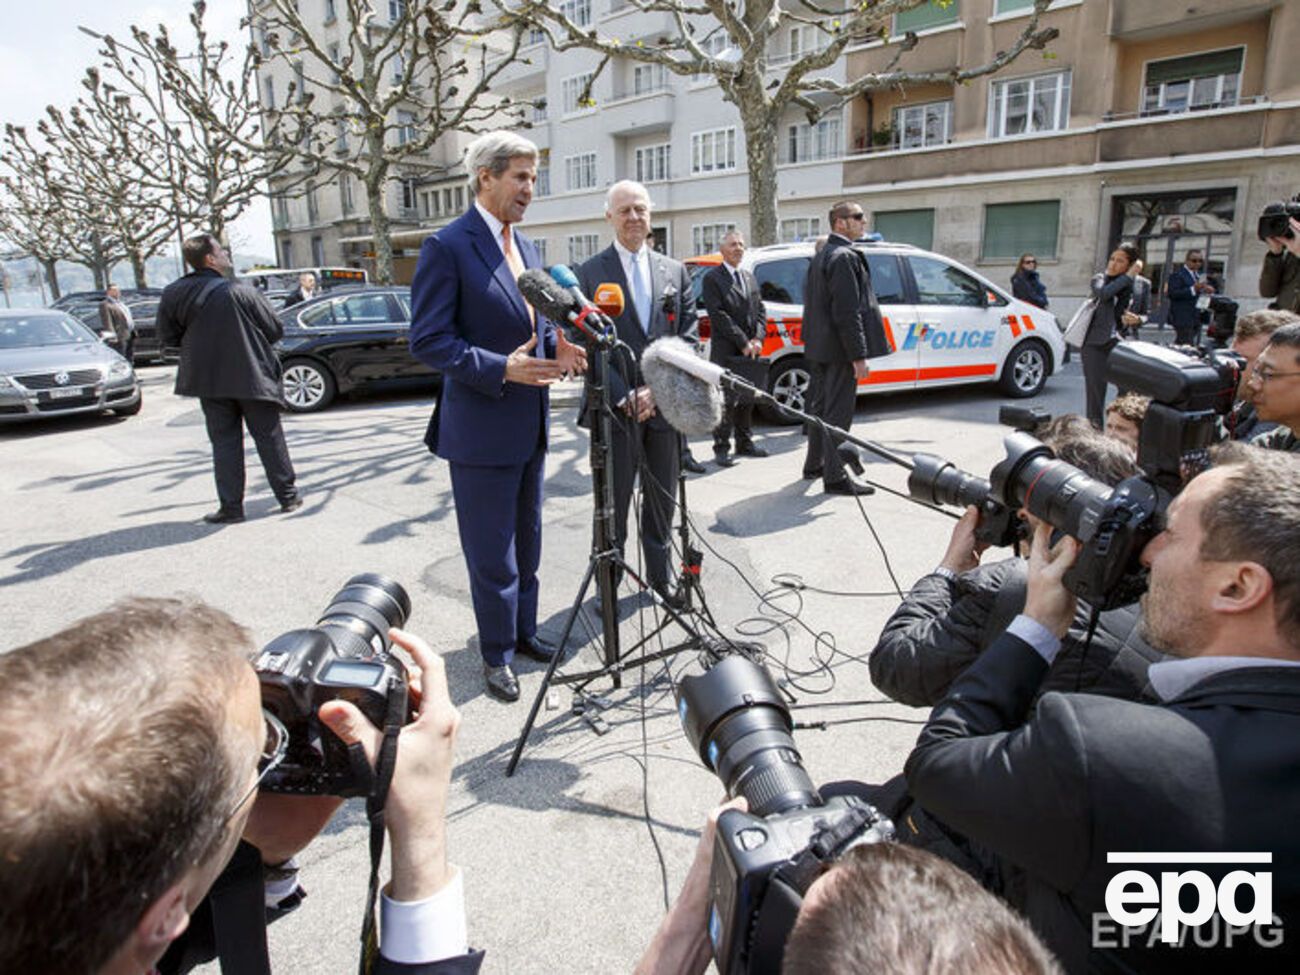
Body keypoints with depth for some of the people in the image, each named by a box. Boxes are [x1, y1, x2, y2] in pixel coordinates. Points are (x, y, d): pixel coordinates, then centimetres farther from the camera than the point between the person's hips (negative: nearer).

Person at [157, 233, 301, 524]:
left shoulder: (173, 295, -1)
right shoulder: (241, 292, -12)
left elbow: (167, 337, 6)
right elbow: (275, 330, -6)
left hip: (209, 380, 3)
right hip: (252, 377, -2)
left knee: (224, 442, 8)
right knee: (269, 437, 8)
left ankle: (231, 506, 7)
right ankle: (288, 496, 14)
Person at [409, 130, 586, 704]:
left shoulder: (525, 247, 13)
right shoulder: (447, 247, -12)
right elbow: (428, 340, -16)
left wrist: (558, 346, -1)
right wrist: (502, 369, -25)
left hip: (530, 429, 8)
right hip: (481, 430, -8)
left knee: (526, 545, 19)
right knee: (491, 556, 4)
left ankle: (523, 633, 36)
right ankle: (497, 656, 21)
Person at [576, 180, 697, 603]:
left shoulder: (675, 271, 10)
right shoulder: (590, 272, -1)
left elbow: (689, 337, 5)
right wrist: (625, 397, -13)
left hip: (665, 405, 4)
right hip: (614, 407, -3)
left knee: (663, 499, 13)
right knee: (613, 502, 5)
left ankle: (660, 575, 29)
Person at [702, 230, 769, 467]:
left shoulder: (749, 277, 18)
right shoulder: (713, 278, -4)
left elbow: (760, 310, 15)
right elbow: (718, 315, -12)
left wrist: (757, 339, -3)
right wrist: (743, 343, -15)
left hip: (750, 351, 7)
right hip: (726, 352, -7)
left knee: (747, 399, 12)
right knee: (726, 400, -6)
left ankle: (745, 443, 23)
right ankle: (721, 448, 0)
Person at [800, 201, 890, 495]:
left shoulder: (820, 256, 15)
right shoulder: (845, 257, -16)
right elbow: (848, 313, -21)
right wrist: (859, 356, -20)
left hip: (818, 347, 10)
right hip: (838, 349, -10)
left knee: (820, 407, 18)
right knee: (838, 413, -4)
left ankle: (814, 465, 30)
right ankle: (835, 477, 3)